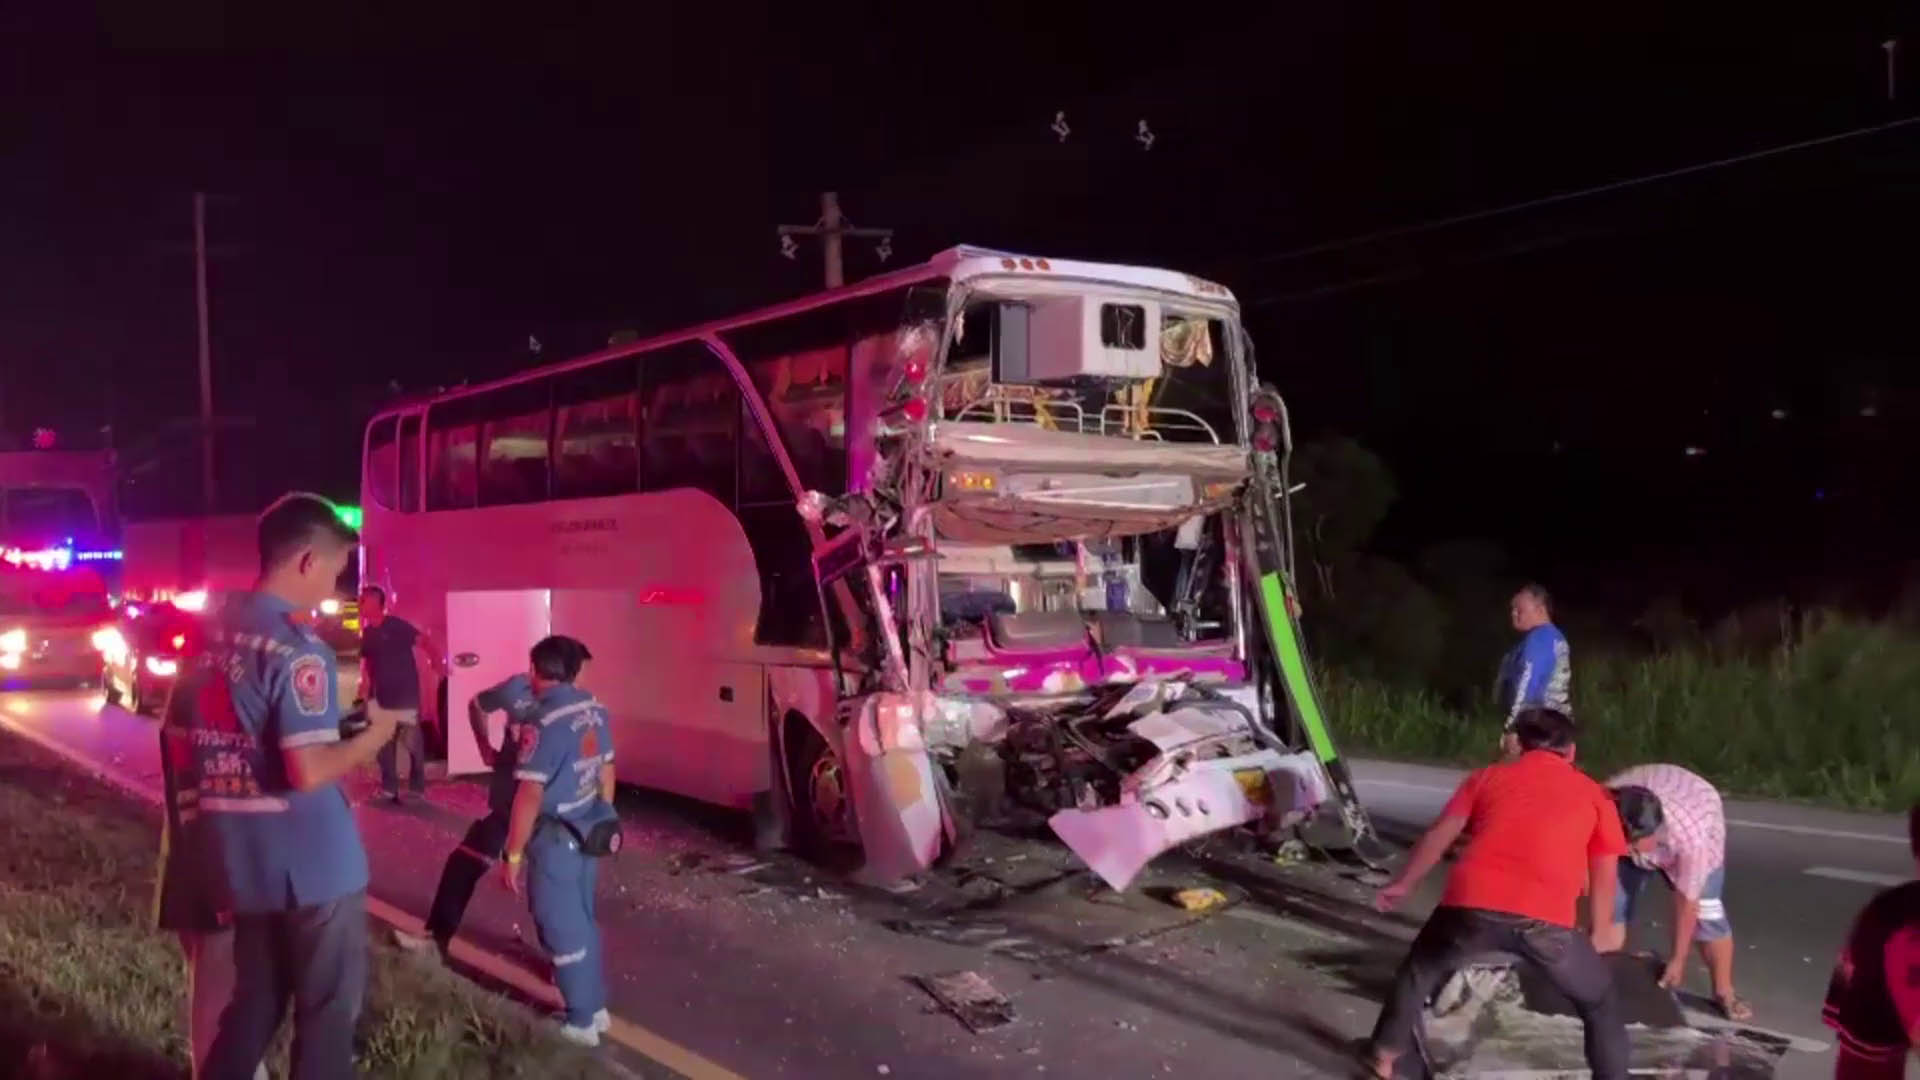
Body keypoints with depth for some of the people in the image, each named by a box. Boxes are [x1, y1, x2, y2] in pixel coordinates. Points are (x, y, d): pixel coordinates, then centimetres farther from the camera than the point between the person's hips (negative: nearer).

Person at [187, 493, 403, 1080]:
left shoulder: (214, 632, 6)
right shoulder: (296, 647, -20)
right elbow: (309, 772, -25)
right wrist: (374, 733, -8)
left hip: (242, 857, 8)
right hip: (312, 860, -8)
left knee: (255, 999, 20)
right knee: (328, 1006, 8)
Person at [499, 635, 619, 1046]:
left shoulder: (543, 722, -23)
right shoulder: (595, 710, 2)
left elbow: (529, 796, -23)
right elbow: (606, 772, 11)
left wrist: (512, 855, -17)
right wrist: (602, 821, 23)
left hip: (554, 839, -8)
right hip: (586, 832, 8)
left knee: (561, 929, 6)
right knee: (582, 921, 21)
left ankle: (581, 1022, 17)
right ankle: (596, 1006, 32)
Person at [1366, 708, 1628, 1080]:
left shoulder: (1489, 776, 24)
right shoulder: (1594, 794, 22)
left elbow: (1439, 836, 23)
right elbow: (1604, 877, 21)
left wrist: (1403, 884, 35)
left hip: (1473, 906, 1)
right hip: (1546, 920, -1)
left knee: (1420, 971, 28)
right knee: (1600, 1001, 23)